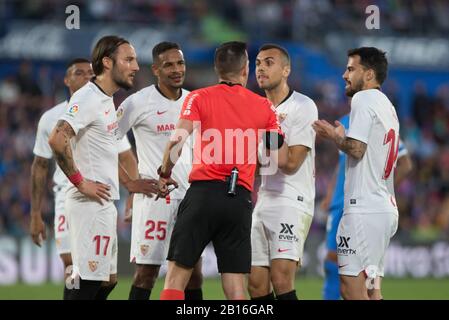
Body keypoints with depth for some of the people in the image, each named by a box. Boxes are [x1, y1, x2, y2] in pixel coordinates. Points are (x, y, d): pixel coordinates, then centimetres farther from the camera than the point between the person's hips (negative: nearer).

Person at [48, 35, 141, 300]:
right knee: (89, 282, -11)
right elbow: (57, 140, -27)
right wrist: (80, 182, -20)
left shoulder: (106, 100, 17)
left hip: (105, 203, 10)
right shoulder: (88, 99, -15)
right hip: (91, 203, -10)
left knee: (107, 281, 13)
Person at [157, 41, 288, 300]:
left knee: (176, 275, 2)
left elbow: (177, 141, -9)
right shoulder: (264, 106, 11)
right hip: (241, 199, 2)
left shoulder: (199, 98, 4)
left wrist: (165, 174, 7)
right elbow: (281, 159, 11)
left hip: (204, 191, -2)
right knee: (235, 287, 3)